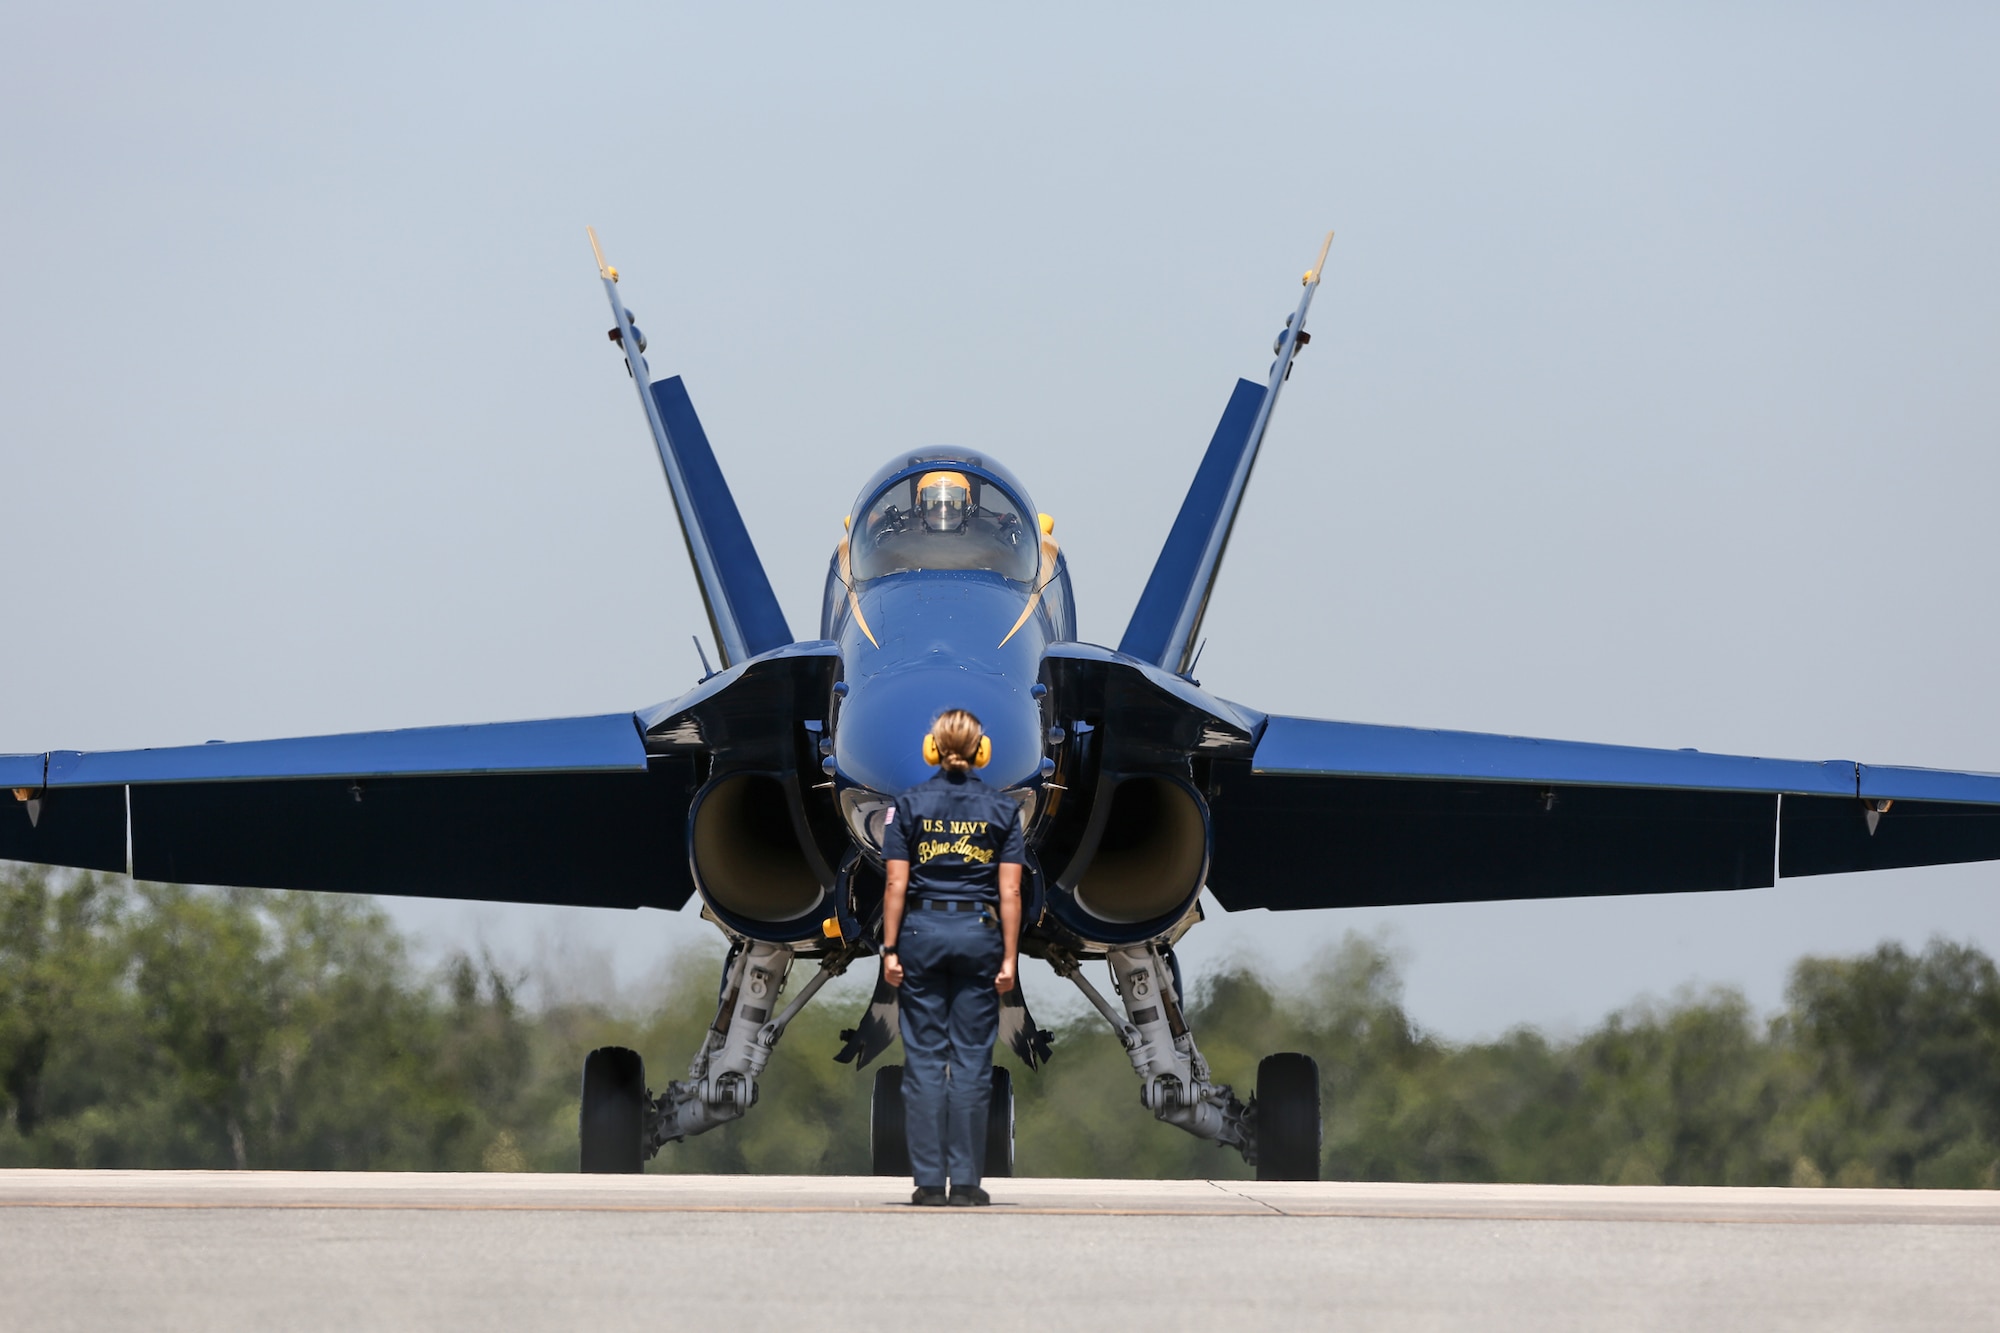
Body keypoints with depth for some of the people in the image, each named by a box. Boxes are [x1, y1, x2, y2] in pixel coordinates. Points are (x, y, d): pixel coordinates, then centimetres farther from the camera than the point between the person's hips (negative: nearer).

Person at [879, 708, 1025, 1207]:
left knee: (924, 1058, 3)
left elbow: (896, 886, -4)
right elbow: (1010, 893, -2)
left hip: (922, 932, 0)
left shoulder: (909, 805, 1)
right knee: (972, 1061, 3)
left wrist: (890, 950, 0)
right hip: (978, 934, 0)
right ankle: (965, 1181, 1)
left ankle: (929, 1181, 0)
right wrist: (1008, 959, 0)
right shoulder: (1001, 810, 2)